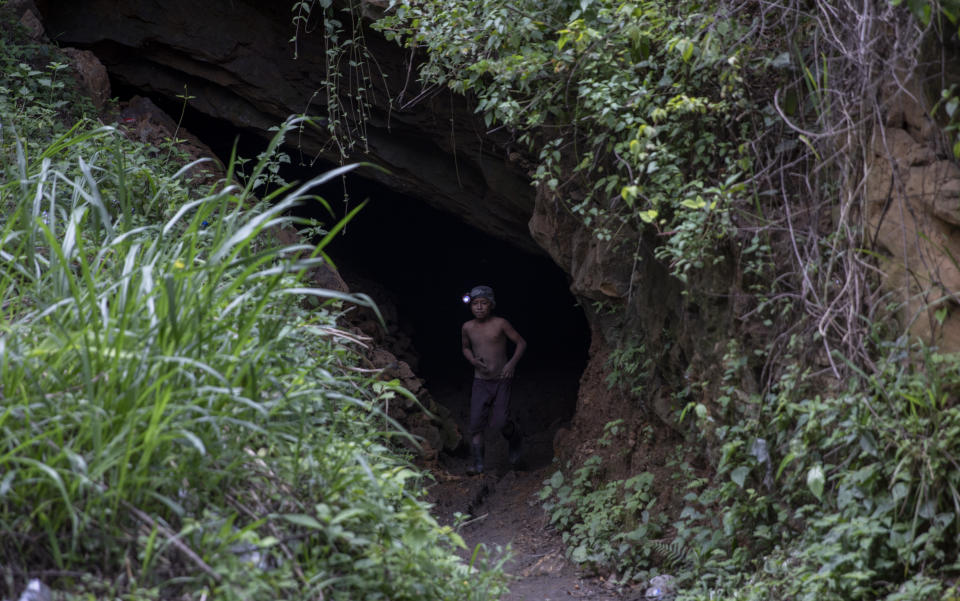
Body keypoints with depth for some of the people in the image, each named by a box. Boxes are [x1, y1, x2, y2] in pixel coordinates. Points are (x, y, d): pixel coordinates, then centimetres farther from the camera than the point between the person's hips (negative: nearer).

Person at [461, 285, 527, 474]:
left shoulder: (500, 324, -11)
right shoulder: (467, 327, -1)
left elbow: (521, 343, -3)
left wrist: (512, 363, -17)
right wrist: (473, 360, -4)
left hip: (502, 380, -3)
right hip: (480, 382, 3)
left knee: (500, 422, -8)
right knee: (476, 422, -8)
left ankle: (515, 439, 26)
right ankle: (478, 464, -5)